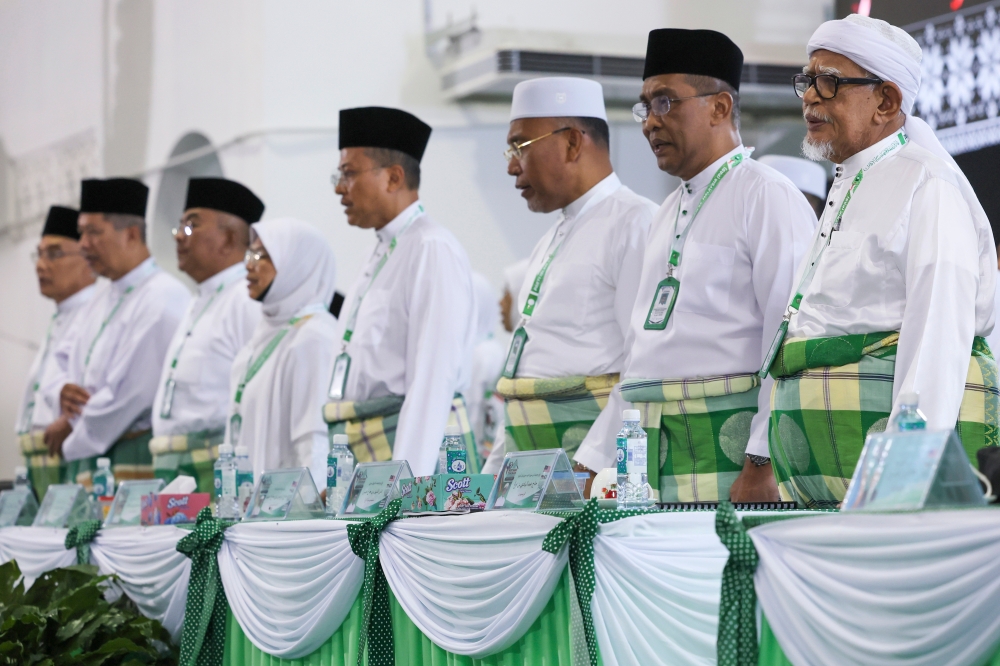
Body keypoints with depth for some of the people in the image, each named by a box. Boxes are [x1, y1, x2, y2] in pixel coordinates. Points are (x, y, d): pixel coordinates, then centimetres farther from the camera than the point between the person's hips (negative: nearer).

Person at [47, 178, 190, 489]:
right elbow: (79, 373, 22)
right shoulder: (105, 297, 18)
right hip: (90, 458, 8)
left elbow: (134, 391, -16)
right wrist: (67, 392, -3)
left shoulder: (163, 298, -11)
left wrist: (71, 426, -4)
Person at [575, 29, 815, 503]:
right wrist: (595, 462, 17)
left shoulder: (767, 196, -5)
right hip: (648, 451, 8)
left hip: (728, 446, -8)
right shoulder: (669, 213, 21)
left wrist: (764, 464, -21)